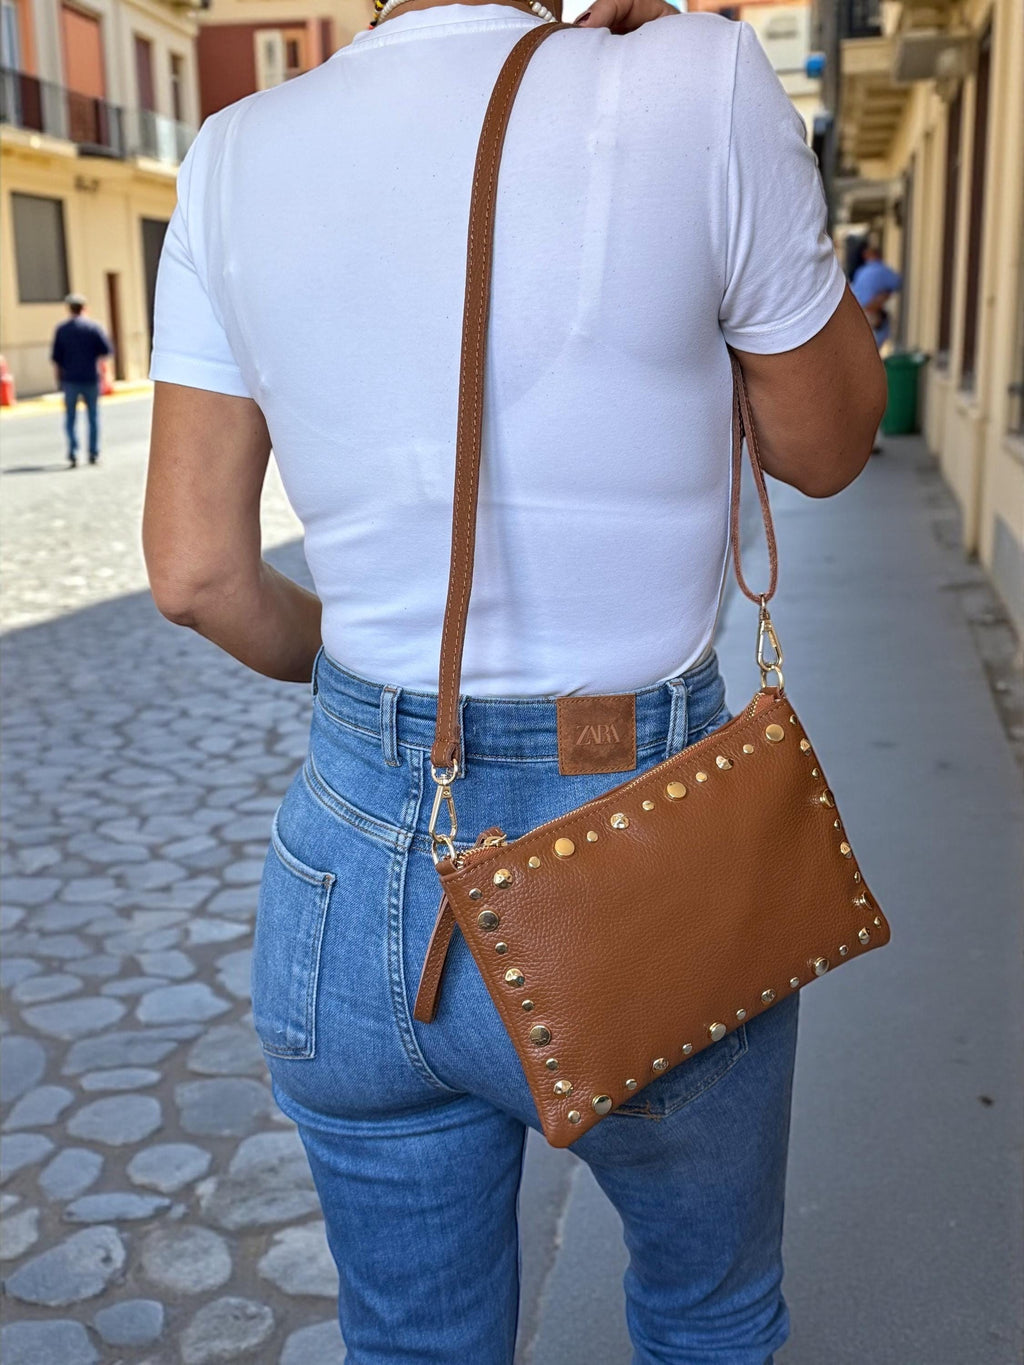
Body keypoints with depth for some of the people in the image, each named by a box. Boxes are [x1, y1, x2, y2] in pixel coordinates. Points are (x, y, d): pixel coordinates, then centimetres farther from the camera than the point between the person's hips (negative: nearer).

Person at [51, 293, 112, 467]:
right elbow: (106, 349, -7)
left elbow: (56, 358, 1)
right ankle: (94, 454, 8)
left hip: (70, 379, 0)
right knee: (93, 417, 10)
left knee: (70, 418, 5)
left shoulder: (62, 329, 2)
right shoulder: (94, 326, -2)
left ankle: (73, 455, -7)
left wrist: (59, 379, 10)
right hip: (91, 378, 0)